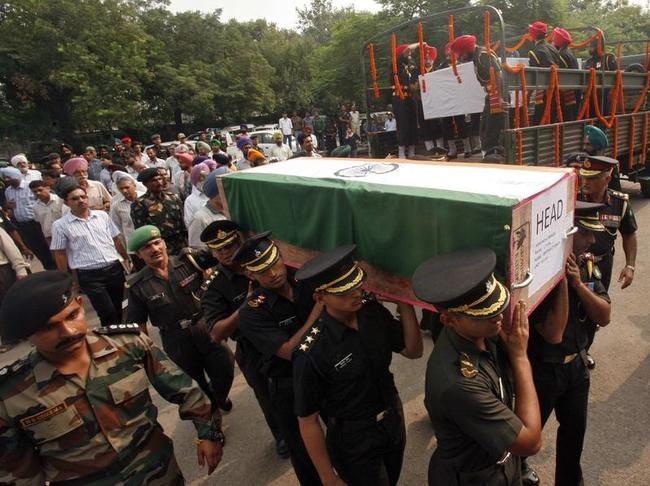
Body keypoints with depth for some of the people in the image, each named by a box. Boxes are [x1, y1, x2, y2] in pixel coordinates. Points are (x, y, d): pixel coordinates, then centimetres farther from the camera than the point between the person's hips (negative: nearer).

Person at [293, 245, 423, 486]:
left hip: (394, 424, 6)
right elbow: (308, 421, -19)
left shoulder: (372, 310, -14)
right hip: (354, 443, -5)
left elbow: (413, 351, -6)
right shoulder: (312, 352, -30)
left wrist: (404, 302, -19)